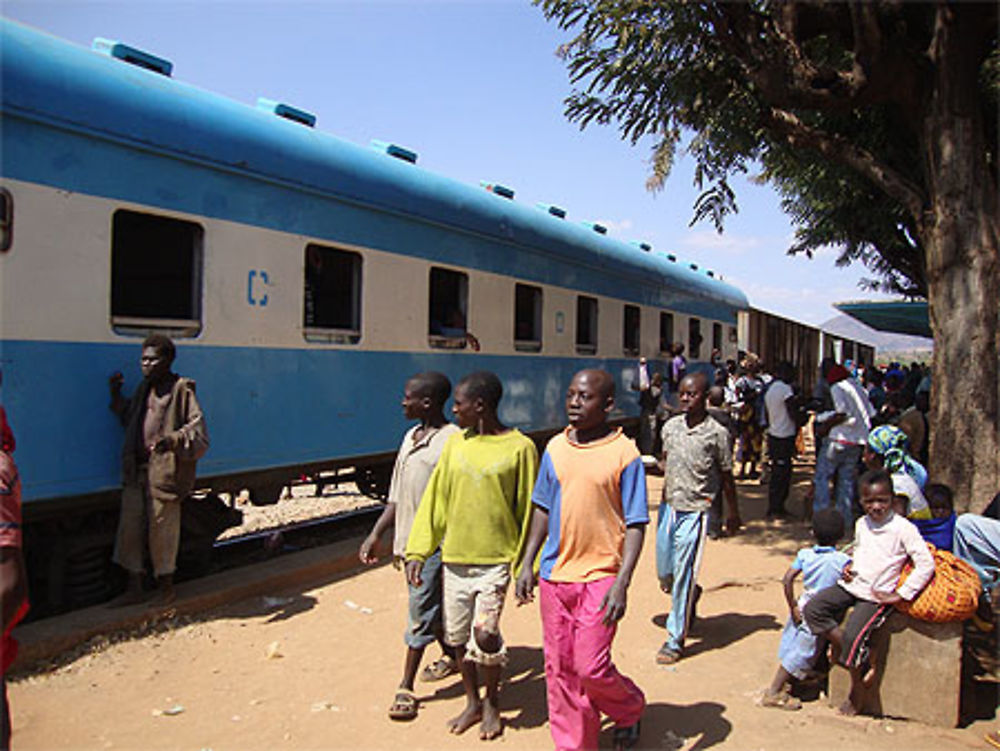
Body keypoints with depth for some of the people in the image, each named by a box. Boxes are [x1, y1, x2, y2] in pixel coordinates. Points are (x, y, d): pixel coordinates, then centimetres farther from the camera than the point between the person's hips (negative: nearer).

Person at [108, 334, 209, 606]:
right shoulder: (144, 388, 12)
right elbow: (130, 421, 25)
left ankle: (166, 586, 25)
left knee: (161, 531, 5)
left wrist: (172, 440, -31)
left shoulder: (182, 391, -10)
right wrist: (117, 396, 14)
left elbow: (199, 436, -14)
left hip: (165, 473, -7)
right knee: (129, 529, 11)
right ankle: (134, 588, 25)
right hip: (136, 471, 7)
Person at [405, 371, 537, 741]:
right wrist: (417, 551, 1)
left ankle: (492, 703, 14)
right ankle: (472, 702, 33)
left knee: (484, 633, -13)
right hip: (455, 559, 5)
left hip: (495, 560, -5)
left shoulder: (519, 448, -8)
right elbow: (435, 500, 7)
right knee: (458, 637, 11)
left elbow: (530, 511, -4)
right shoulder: (455, 444, 5)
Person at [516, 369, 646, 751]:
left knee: (591, 668, -4)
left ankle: (630, 709, 28)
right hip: (554, 575, 5)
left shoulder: (624, 453, -10)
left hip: (600, 576, -5)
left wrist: (621, 583, -15)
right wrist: (527, 563, 9)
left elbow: (635, 524, -8)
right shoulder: (555, 448, 4)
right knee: (559, 669, 10)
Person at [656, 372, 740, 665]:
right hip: (669, 505, 5)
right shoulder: (670, 426, 4)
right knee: (664, 574, 13)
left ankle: (675, 640, 9)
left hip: (694, 510, -5)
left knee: (683, 577, -3)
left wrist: (733, 514, 7)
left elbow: (726, 477, 1)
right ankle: (690, 598, 44)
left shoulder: (716, 433, -9)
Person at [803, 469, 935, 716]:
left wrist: (900, 595, -13)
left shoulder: (903, 528, -10)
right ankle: (864, 659, 0)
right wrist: (849, 566, 6)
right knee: (812, 609, -10)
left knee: (853, 635, -23)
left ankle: (857, 690, 4)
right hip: (850, 585, 7)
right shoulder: (861, 524, 10)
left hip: (877, 595, -7)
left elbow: (926, 564, -12)